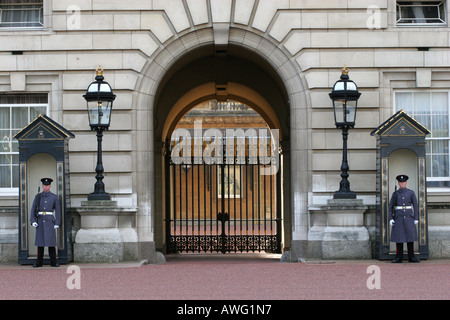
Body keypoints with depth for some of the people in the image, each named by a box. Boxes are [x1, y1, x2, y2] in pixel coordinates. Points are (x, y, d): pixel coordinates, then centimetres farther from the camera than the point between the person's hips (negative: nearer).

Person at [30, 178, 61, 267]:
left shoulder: (54, 197, 3)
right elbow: (33, 209, 5)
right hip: (40, 221, 1)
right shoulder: (38, 196, 6)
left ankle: (53, 262, 3)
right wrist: (33, 221, -7)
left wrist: (57, 223, -6)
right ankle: (39, 262, 8)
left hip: (50, 221, -1)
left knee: (51, 241, -3)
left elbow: (58, 211, 2)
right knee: (40, 241, 2)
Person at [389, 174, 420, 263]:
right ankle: (399, 258, 4)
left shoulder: (411, 193, 5)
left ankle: (411, 257, 6)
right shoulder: (395, 194, 6)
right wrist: (391, 219, -3)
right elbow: (390, 207, 7)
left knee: (410, 237, -1)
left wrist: (416, 219, -2)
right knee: (399, 238, -1)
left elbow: (415, 206, 5)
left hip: (409, 217, 0)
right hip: (398, 217, 0)